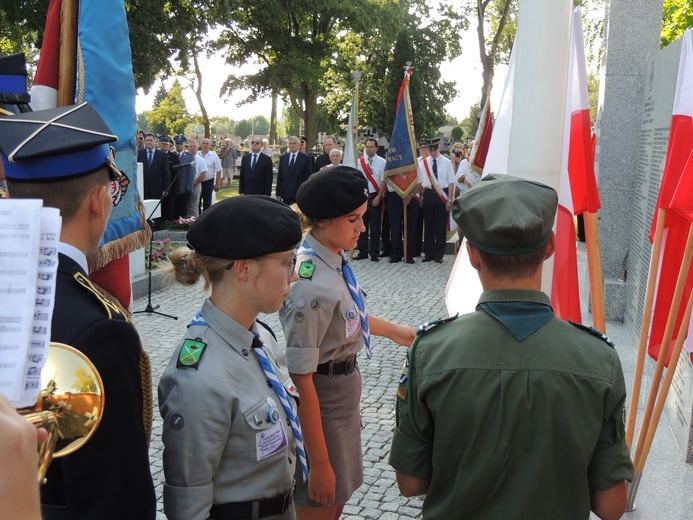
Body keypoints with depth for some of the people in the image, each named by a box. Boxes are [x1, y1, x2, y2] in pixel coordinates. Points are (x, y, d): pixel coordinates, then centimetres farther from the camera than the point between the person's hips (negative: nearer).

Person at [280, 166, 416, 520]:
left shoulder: (334, 258, -2)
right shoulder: (311, 285, -29)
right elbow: (302, 380, -26)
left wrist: (394, 330, 31)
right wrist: (319, 464, -21)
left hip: (345, 394, 8)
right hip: (321, 403, -8)